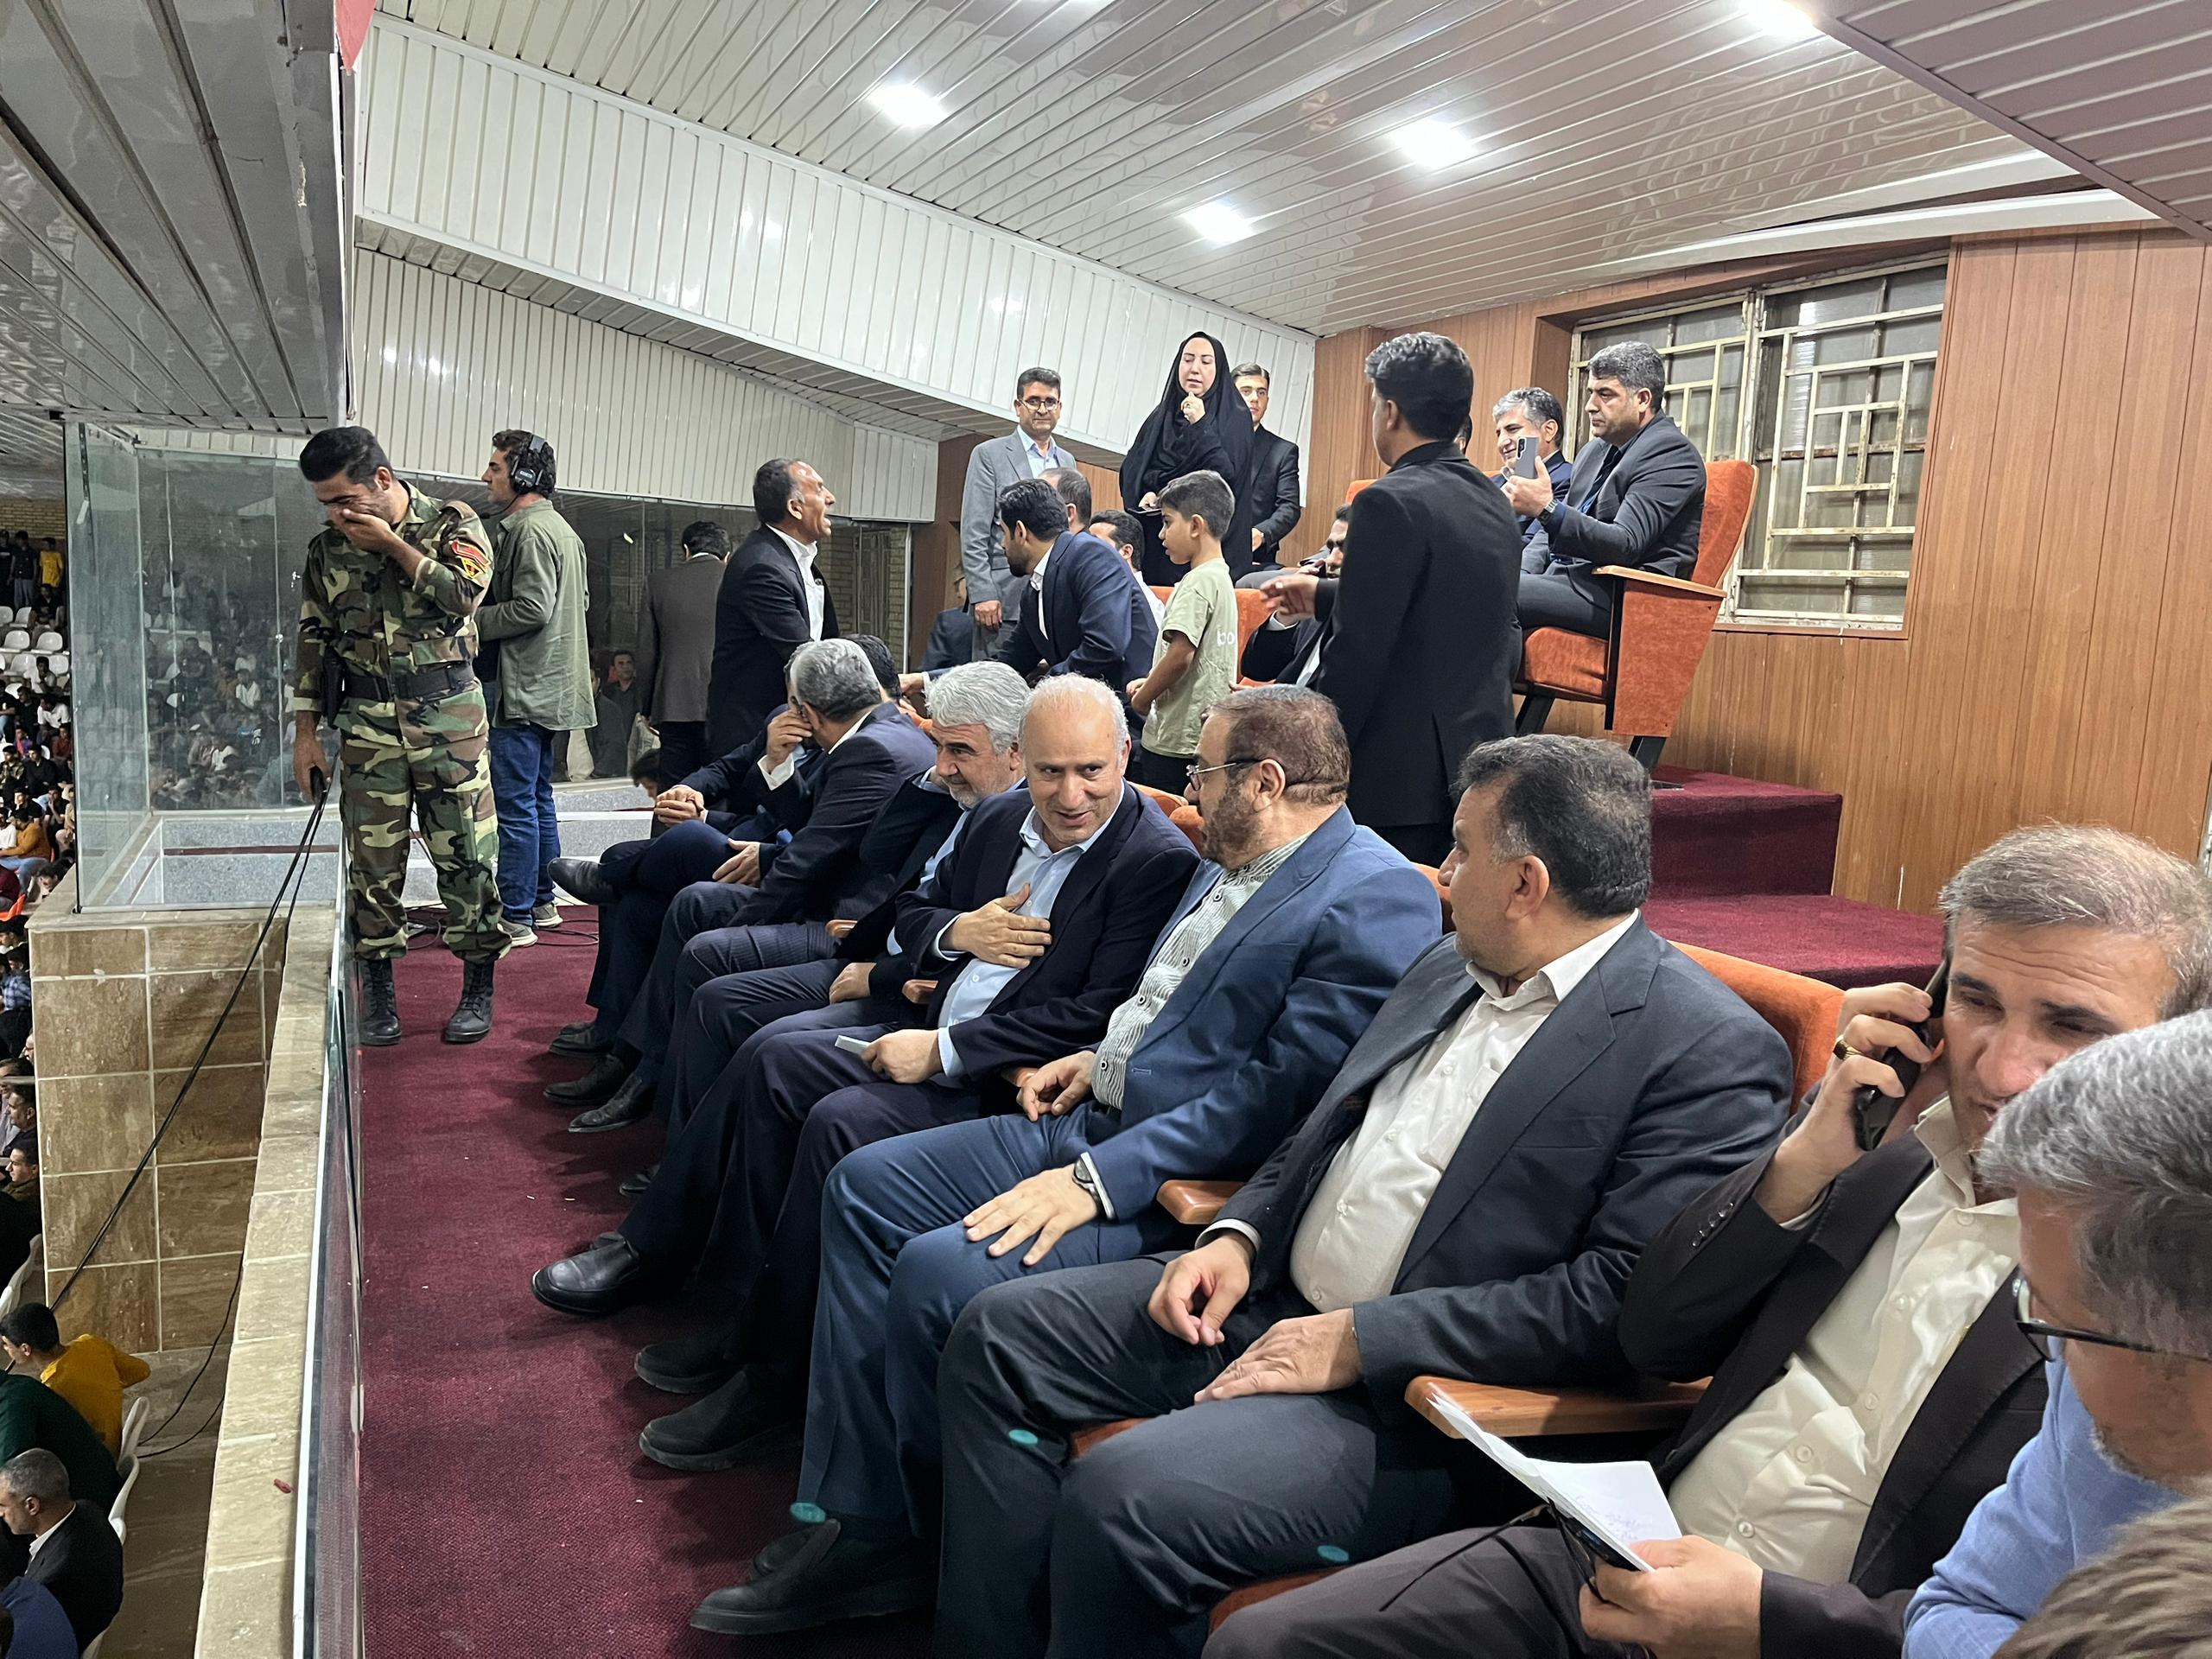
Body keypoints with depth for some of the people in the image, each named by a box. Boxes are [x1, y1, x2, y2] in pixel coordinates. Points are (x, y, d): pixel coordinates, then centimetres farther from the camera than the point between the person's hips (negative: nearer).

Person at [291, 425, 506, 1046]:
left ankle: (478, 987, 11)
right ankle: (378, 989, 16)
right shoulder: (327, 550, 8)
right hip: (368, 722, 3)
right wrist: (305, 733, 7)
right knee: (373, 860, 4)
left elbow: (465, 595, -17)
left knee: (465, 854, 0)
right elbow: (314, 643, 11)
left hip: (448, 716, -3)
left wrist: (391, 544, -13)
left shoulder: (452, 523, 0)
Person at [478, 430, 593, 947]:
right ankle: (542, 901, 26)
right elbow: (580, 600, 22)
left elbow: (532, 609, -23)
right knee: (538, 798, 17)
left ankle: (515, 918, -2)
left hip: (523, 690, -11)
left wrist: (474, 621, -10)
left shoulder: (530, 531, -15)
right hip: (551, 687, 11)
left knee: (515, 804, -6)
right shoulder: (562, 528, 17)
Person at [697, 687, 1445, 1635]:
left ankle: (927, 1548, 4)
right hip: (1094, 1118, 10)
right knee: (863, 1188, 4)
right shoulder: (1235, 864, 13)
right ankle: (857, 1523, 7)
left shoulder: (1376, 901, -17)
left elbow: (1277, 1094, -23)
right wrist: (1104, 1057, 8)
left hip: (1181, 1186, -10)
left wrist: (1097, 1180, -25)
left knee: (940, 1272, -24)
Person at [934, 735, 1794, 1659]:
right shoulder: (1452, 967, 11)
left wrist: (1363, 1338, -22)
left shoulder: (1712, 1051, -15)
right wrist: (1238, 1235, 1)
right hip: (1268, 1298, 9)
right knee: (999, 1336, 4)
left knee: (1123, 1496, -28)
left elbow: (1624, 1299, -21)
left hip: (1416, 1392, -8)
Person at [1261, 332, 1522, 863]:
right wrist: (1325, 597, 28)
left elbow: (1357, 653, -18)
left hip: (1398, 777, -8)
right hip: (1478, 760, 8)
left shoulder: (1392, 503, -14)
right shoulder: (1494, 503, 12)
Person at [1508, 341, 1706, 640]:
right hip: (1568, 578, 9)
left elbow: (1626, 544, -19)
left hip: (1618, 595, -9)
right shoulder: (1594, 450, 20)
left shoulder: (1672, 453, -7)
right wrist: (1519, 574, 2)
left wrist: (1547, 509, -29)